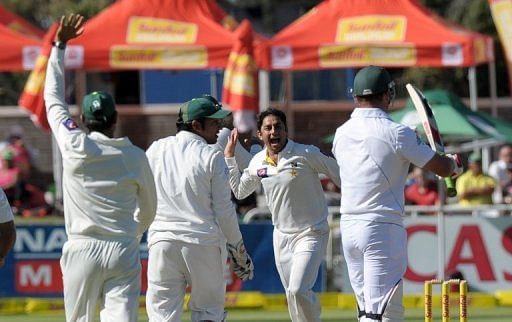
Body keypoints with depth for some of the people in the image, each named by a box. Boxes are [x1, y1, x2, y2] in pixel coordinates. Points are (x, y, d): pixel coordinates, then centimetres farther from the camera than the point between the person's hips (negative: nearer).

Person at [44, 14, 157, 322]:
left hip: (82, 249, -1)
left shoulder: (74, 146, -3)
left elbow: (53, 97, 9)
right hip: (124, 251, 1)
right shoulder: (136, 157, 2)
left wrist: (60, 45, 17)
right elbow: (149, 209, 15)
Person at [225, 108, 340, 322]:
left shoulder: (306, 155, -14)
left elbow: (339, 175, -8)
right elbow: (239, 191, 18)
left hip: (311, 234, -6)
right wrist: (229, 157, 12)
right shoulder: (258, 163, 2)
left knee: (298, 291, -21)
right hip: (282, 236, 6)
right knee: (292, 294, 9)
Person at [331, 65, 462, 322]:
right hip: (383, 229, -6)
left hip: (348, 226, 6)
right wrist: (454, 163, 19)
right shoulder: (395, 133, -11)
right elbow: (442, 168, -6)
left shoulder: (341, 134, 7)